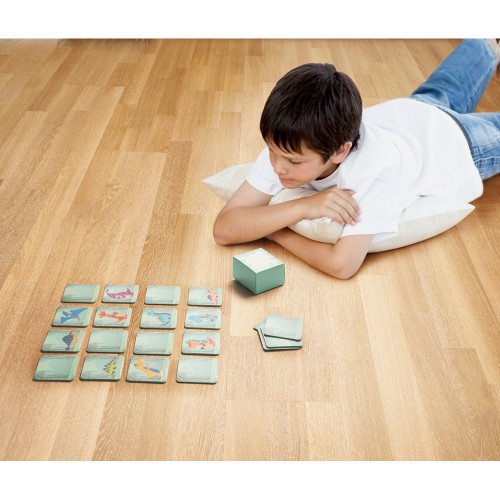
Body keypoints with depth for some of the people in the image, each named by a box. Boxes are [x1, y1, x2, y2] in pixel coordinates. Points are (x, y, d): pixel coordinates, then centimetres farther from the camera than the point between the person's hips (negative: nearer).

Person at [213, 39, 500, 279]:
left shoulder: (376, 169, -53)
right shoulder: (289, 144, -37)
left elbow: (343, 265, -55)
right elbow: (224, 229, -40)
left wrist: (275, 232, -43)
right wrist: (301, 207, -53)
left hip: (454, 139, -4)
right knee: (434, 95, 35)